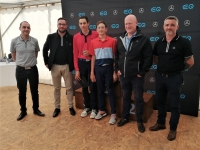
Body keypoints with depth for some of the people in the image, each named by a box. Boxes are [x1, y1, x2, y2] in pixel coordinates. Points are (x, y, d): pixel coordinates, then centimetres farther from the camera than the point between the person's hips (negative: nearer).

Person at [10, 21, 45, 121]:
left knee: (34, 91, 10)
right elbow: (13, 54, 11)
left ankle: (36, 109, 27)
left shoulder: (34, 41, -3)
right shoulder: (14, 41, -5)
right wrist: (20, 62, 11)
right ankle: (23, 111, 27)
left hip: (33, 69, 1)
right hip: (20, 70, 0)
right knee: (22, 92, 10)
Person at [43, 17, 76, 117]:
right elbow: (45, 50, 9)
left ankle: (71, 107, 22)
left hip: (67, 66, -1)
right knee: (56, 88, 11)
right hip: (55, 66, 1)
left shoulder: (71, 38, -2)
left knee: (69, 88, 7)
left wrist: (73, 64, -2)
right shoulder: (51, 37, 1)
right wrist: (46, 62, 5)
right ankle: (57, 107, 24)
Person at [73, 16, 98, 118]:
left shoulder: (95, 34, -4)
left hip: (92, 62, -2)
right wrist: (76, 70, -1)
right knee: (84, 86, 12)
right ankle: (87, 107, 28)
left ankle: (94, 108, 19)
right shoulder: (76, 37, 3)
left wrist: (90, 53, -16)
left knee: (93, 86, 4)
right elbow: (75, 54, 2)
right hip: (81, 63, 3)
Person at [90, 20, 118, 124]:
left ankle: (113, 114, 12)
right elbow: (93, 57, 9)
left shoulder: (112, 41, -5)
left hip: (108, 67, -3)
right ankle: (101, 110, 29)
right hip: (98, 68, 3)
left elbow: (115, 57, -3)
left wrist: (115, 72, -5)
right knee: (100, 89, 13)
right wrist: (92, 72, 7)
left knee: (110, 90, 2)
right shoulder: (93, 42, 4)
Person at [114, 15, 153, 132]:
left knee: (138, 98, 7)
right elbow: (117, 55, 14)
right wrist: (117, 69, 6)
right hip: (123, 75, 5)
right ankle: (125, 117, 34)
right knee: (126, 97, 17)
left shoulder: (144, 39, -9)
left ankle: (140, 121, 23)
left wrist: (142, 72, -12)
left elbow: (148, 57, -11)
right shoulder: (121, 39, 8)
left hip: (137, 75, -5)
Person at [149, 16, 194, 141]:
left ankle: (173, 129, 24)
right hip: (160, 76, 5)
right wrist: (164, 66, 5)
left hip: (174, 78, -4)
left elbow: (190, 62, -6)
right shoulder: (159, 42, 2)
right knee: (160, 101, 17)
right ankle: (161, 123, 35)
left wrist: (178, 69, 5)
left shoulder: (183, 42, -11)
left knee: (174, 104, 8)